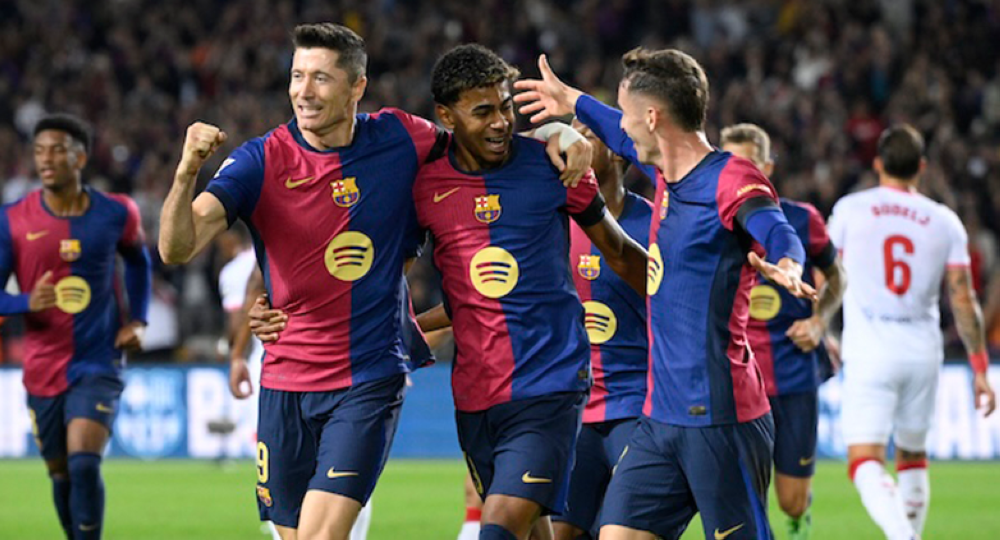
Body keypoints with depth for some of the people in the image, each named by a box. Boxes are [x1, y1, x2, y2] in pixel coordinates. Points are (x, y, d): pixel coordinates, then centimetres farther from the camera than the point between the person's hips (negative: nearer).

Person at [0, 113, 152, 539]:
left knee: (84, 464, -19)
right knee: (62, 477, 10)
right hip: (43, 371, 2)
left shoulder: (115, 214, -2)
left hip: (99, 364, -2)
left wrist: (137, 320, 7)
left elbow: (137, 260, 20)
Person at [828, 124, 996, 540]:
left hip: (869, 351, -3)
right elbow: (963, 302, 1)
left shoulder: (850, 209, 1)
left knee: (865, 462, -10)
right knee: (913, 455, 20)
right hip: (922, 350, 3)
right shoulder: (945, 222, 3)